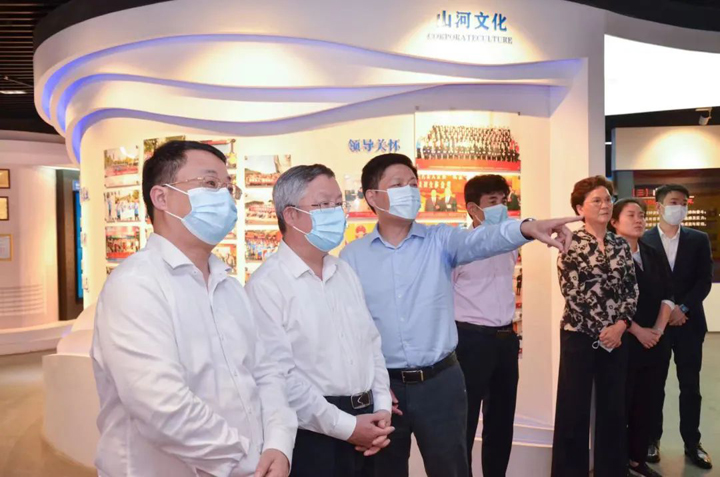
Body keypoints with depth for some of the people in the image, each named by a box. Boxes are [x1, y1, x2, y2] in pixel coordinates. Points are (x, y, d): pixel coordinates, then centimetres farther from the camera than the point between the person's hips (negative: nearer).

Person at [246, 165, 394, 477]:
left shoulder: (345, 272, 9)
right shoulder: (266, 285, -16)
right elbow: (280, 377, -20)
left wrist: (382, 408, 2)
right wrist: (345, 426, -14)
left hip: (364, 428, 7)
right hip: (312, 434, -7)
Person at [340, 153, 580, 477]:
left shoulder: (440, 241, -2)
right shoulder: (352, 256, -3)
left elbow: (479, 240, -22)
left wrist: (526, 228, -41)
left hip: (440, 381, 0)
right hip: (381, 385, 0)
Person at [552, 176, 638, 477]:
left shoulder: (621, 245, 9)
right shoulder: (571, 243, -7)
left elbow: (632, 290, 7)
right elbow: (572, 294, -11)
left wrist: (621, 325, -8)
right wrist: (599, 331, -10)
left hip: (616, 336, 5)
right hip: (580, 336, -5)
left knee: (613, 408, 13)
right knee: (574, 410, 3)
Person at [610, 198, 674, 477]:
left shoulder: (654, 256, 12)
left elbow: (668, 295, 8)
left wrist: (658, 329, -6)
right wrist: (638, 331, -15)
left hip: (655, 343, 6)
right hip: (623, 342, -6)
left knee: (648, 405, 11)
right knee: (620, 405, 3)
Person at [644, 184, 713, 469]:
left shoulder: (699, 240, 6)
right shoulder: (642, 241, -2)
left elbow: (704, 281, 0)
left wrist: (682, 309, -12)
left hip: (689, 323, 2)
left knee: (691, 387, 8)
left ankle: (692, 444, 20)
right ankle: (652, 441, 19)